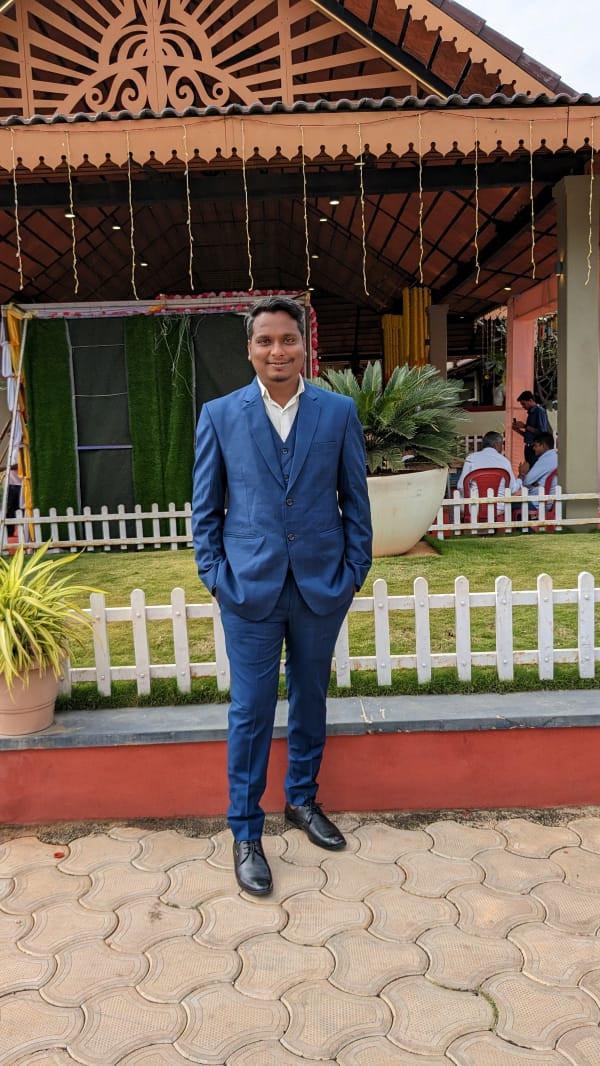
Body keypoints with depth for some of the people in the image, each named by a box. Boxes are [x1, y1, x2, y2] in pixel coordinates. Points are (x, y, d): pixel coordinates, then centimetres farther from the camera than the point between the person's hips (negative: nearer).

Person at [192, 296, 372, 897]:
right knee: (250, 711, 4)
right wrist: (215, 575, -3)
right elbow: (205, 507, 4)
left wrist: (355, 569, 0)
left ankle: (302, 800, 38)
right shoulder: (219, 415, -1)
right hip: (250, 587, -1)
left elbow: (356, 498, 5)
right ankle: (245, 834, 20)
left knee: (310, 699, 16)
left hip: (322, 584, 2)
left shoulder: (339, 412, 1)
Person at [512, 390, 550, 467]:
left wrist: (525, 426, -12)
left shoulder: (540, 411, -8)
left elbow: (542, 432, -16)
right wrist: (518, 430, 7)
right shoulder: (530, 413, 17)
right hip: (529, 448, 8)